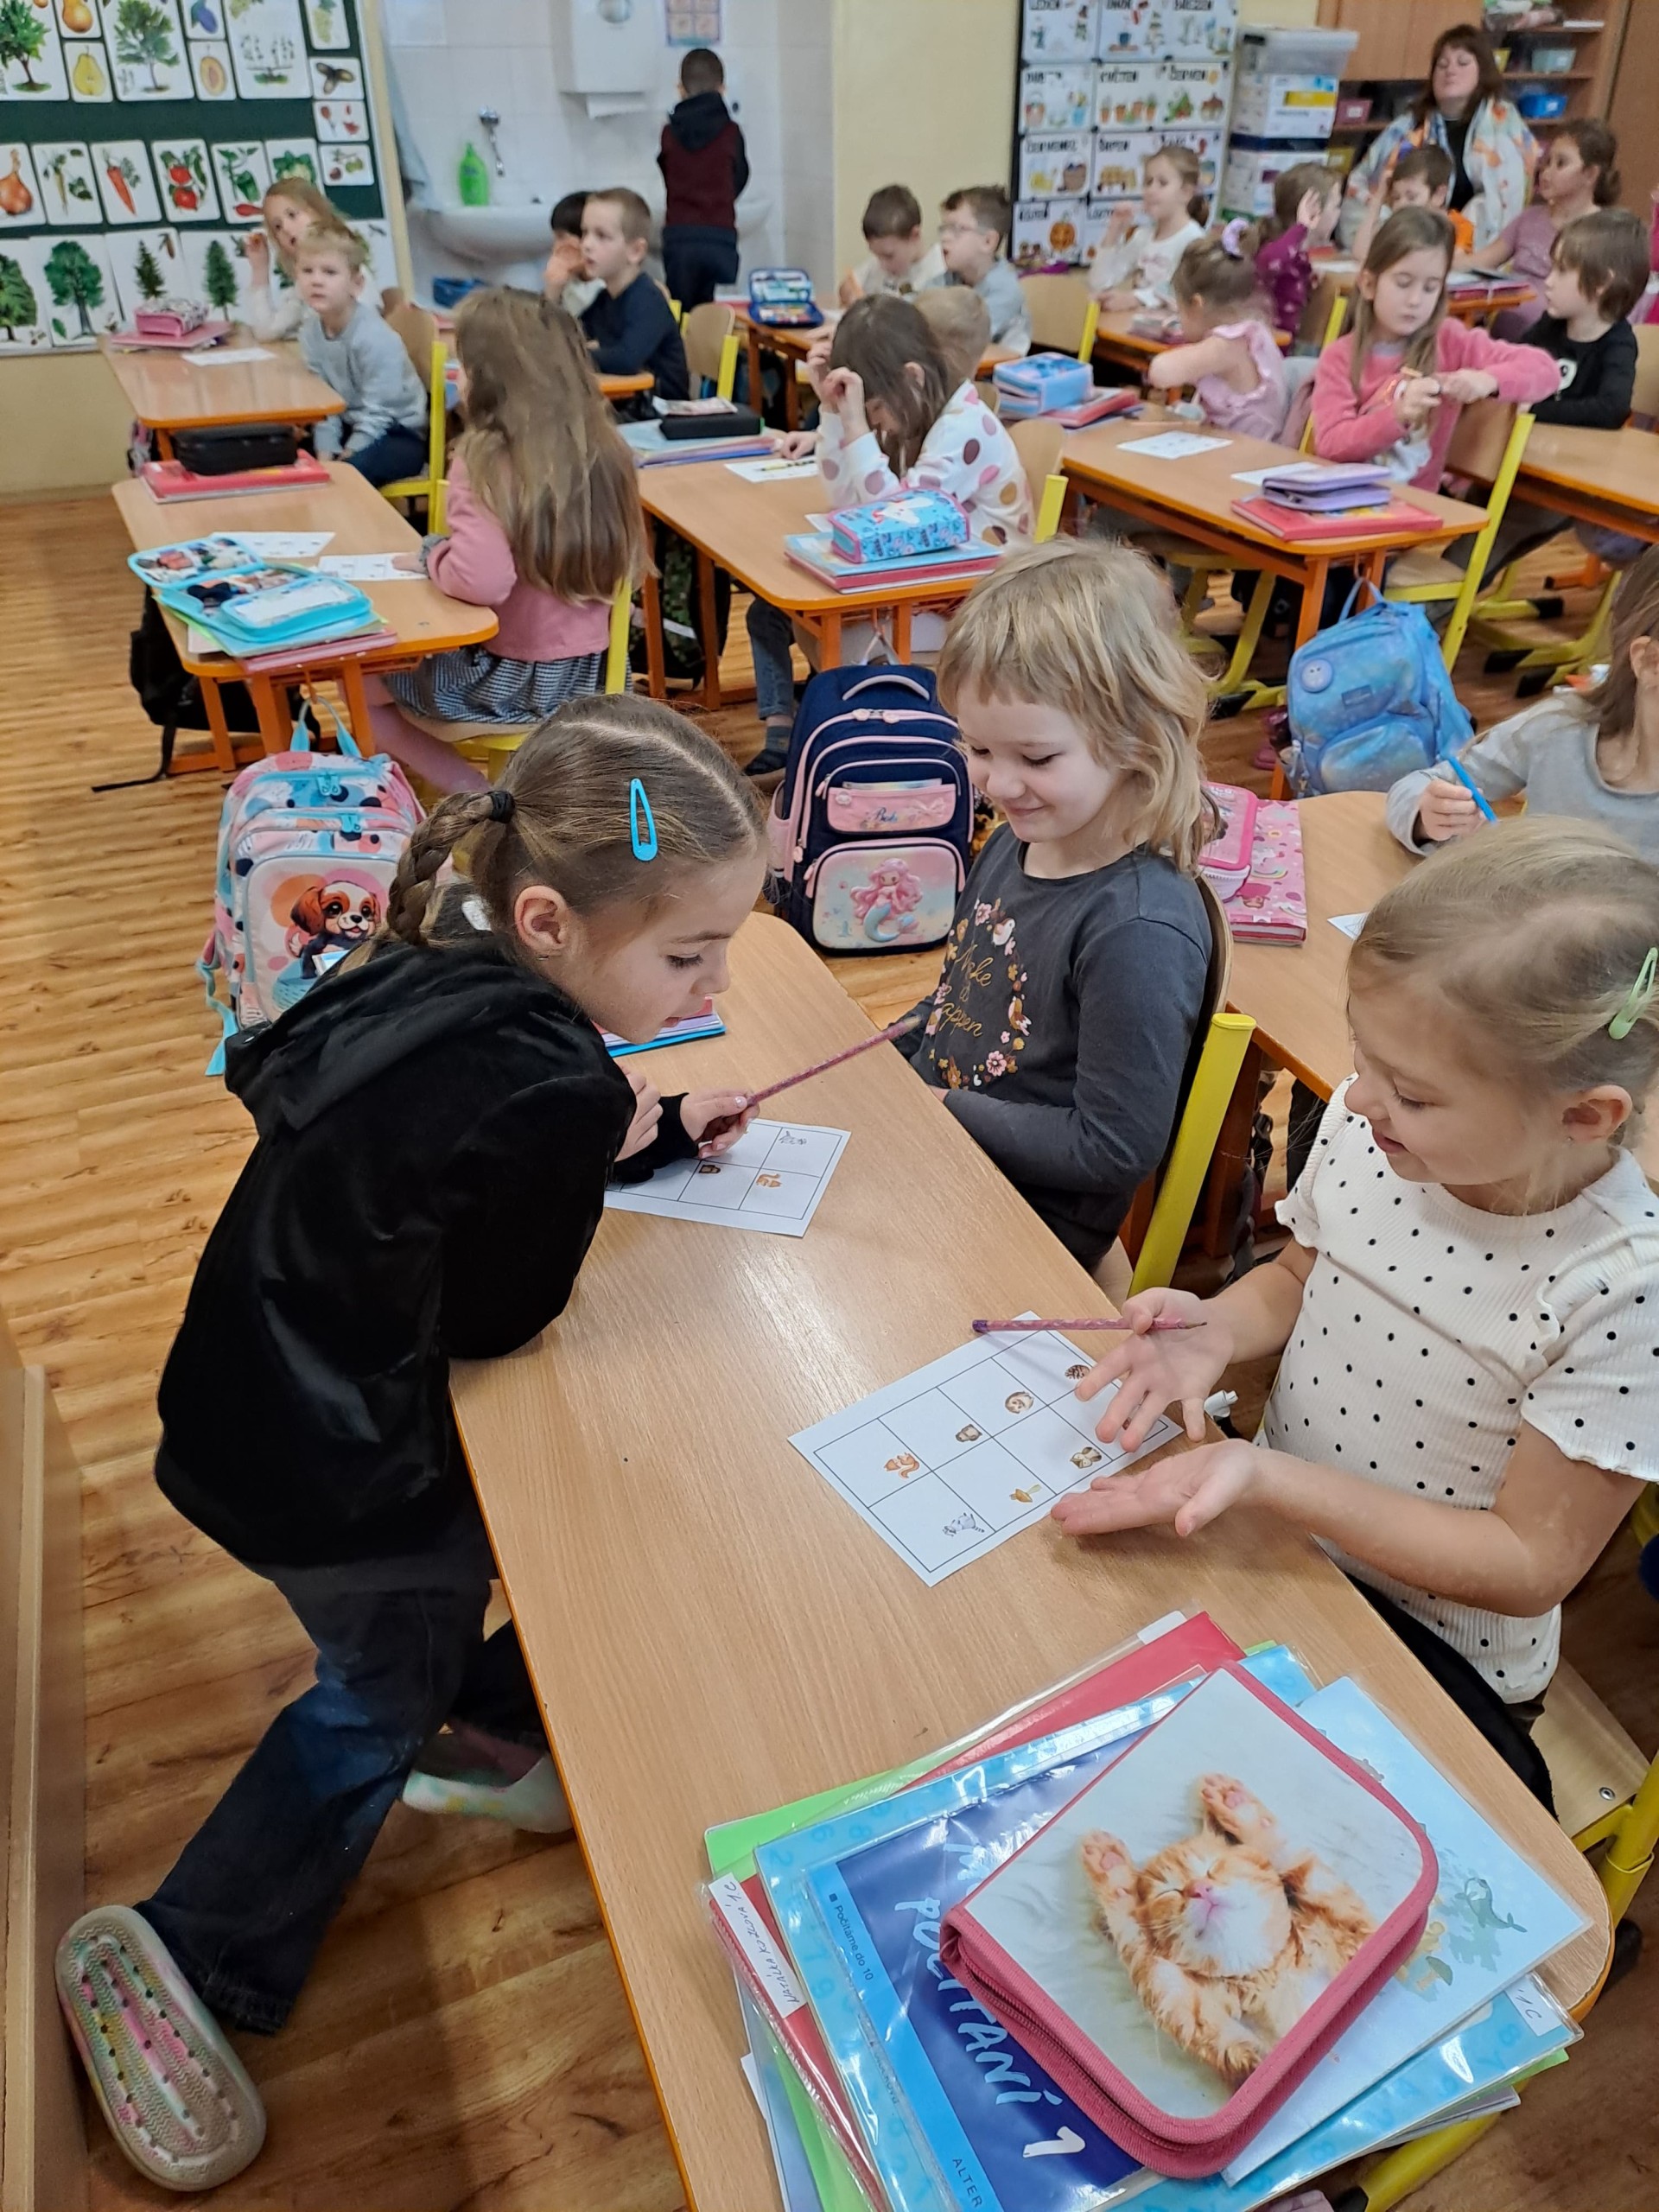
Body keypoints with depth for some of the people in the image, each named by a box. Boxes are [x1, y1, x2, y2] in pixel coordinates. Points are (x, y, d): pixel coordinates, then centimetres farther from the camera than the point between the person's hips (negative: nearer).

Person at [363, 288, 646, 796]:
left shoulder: (485, 461, -20)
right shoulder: (598, 447, -2)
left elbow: (482, 581, -34)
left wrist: (430, 556, -12)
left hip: (513, 678, -7)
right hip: (586, 671, 7)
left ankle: (474, 794, 7)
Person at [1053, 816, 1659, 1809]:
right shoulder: (1366, 1126, -14)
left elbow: (1529, 1564, -19)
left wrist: (1268, 1476, -30)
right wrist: (1219, 1326, -16)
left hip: (1436, 1648, -5)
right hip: (1275, 1521, 5)